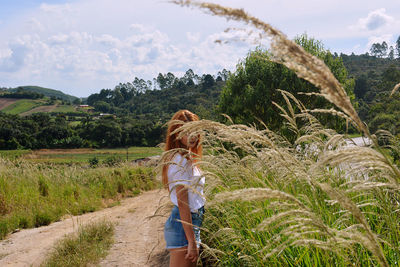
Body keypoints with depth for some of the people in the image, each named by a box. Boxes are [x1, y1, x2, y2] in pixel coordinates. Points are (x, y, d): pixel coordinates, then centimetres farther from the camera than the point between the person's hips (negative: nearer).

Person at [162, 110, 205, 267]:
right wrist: (192, 242, -21)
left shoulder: (187, 158, 14)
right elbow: (182, 203, -21)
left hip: (192, 221, 10)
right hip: (183, 225, -10)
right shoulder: (180, 161, -17)